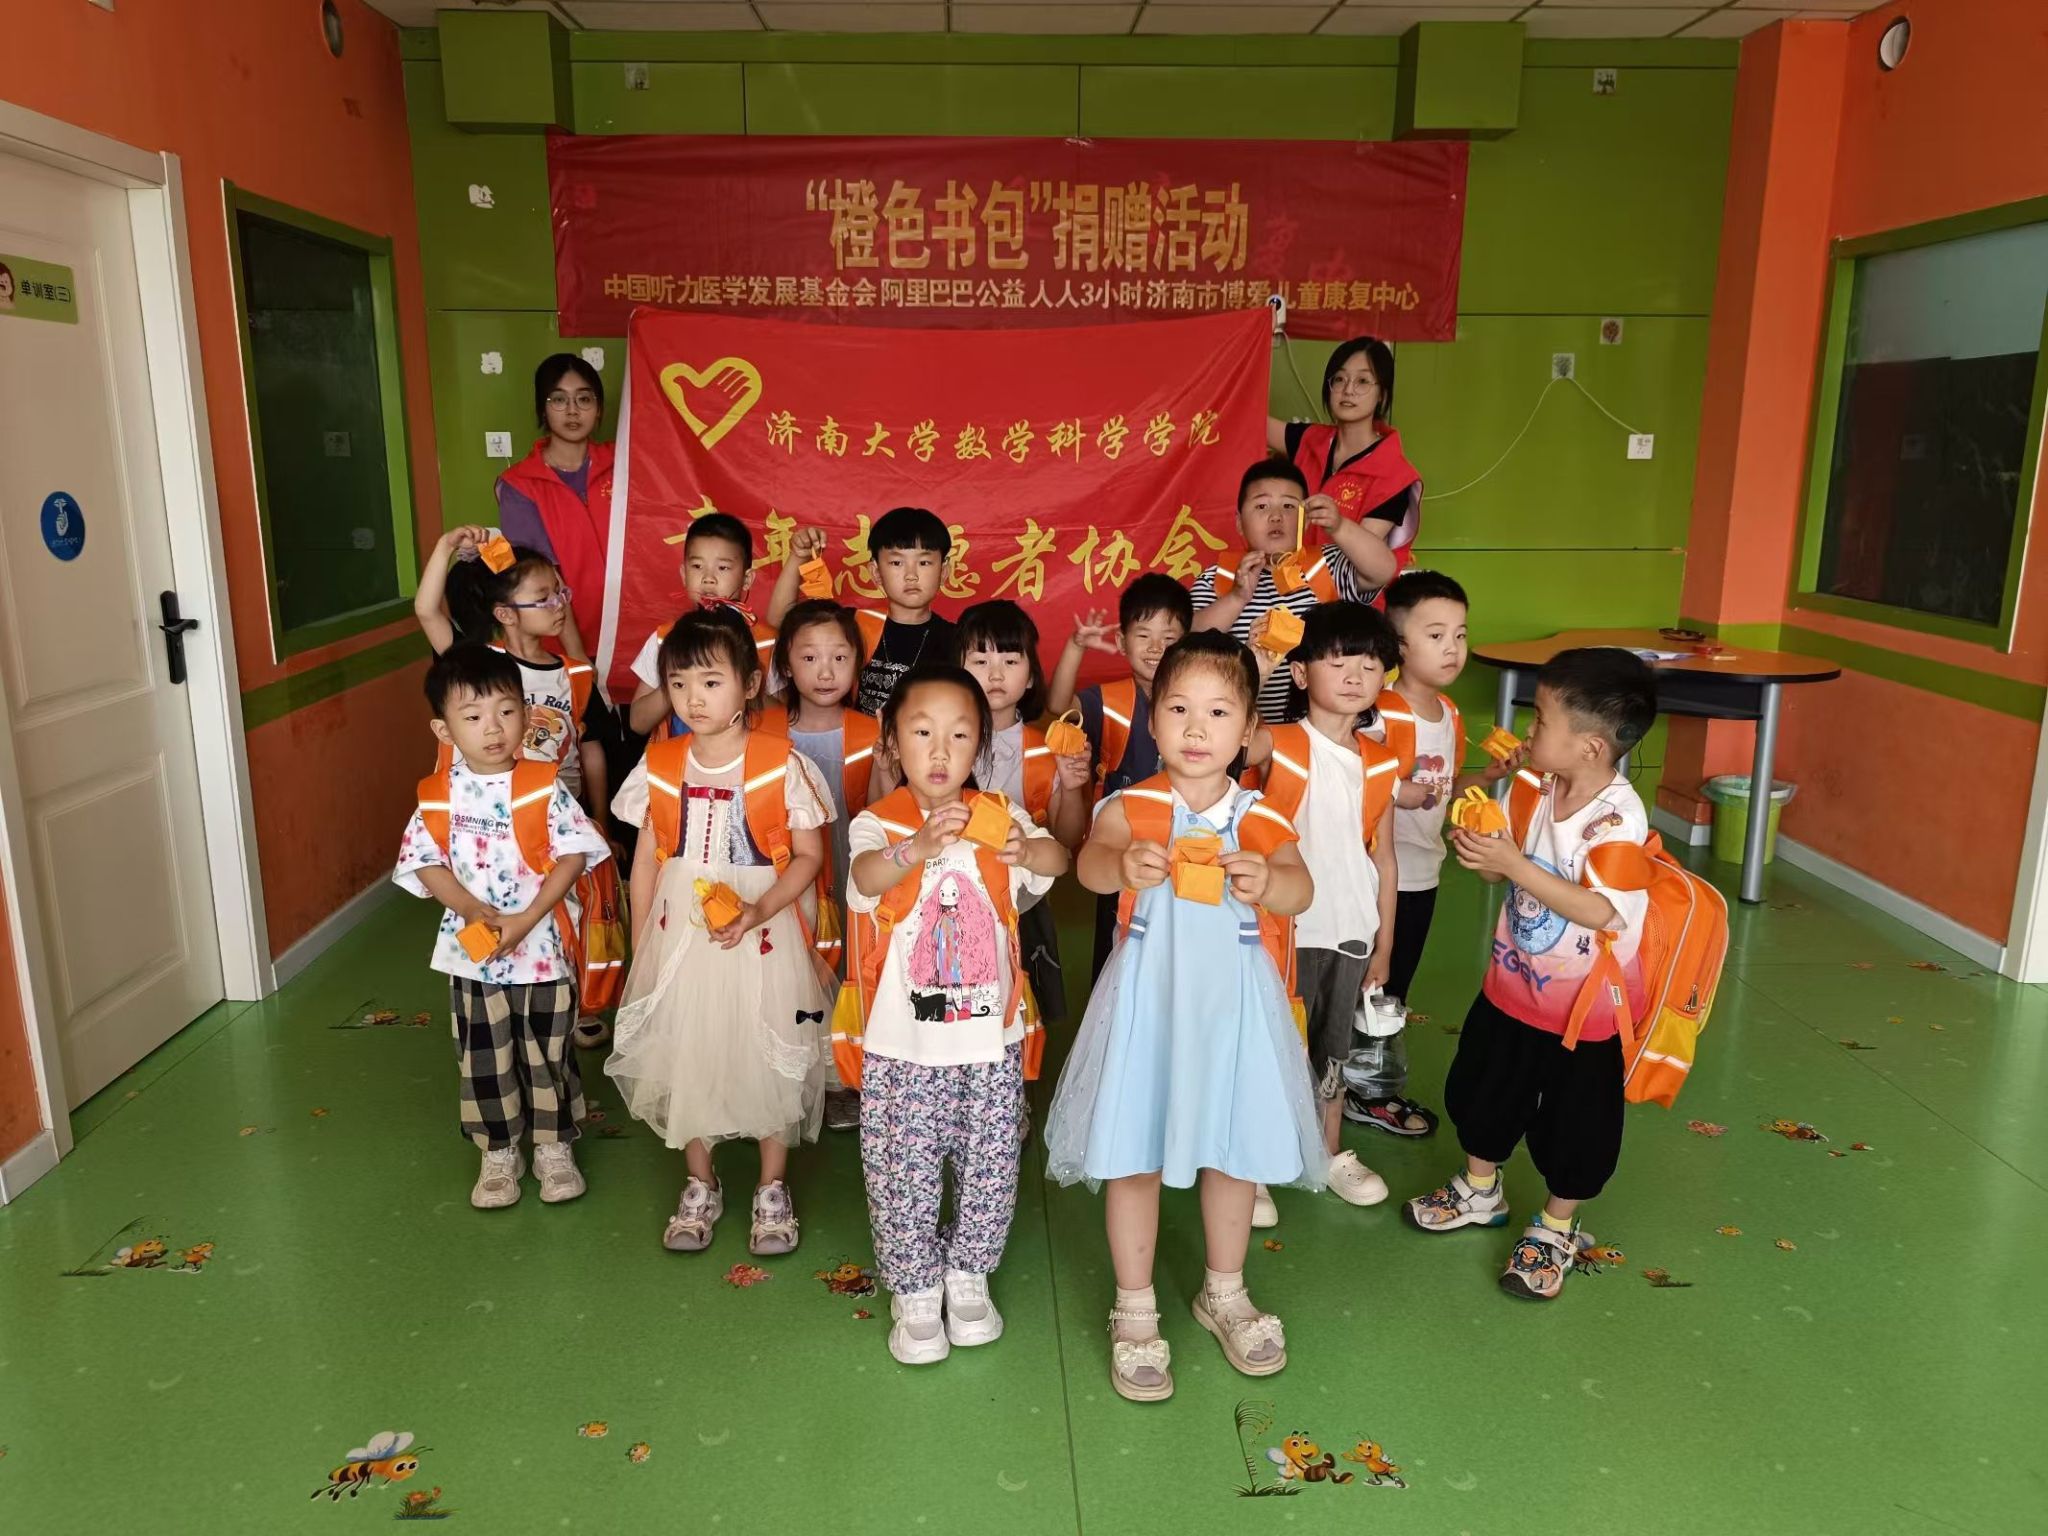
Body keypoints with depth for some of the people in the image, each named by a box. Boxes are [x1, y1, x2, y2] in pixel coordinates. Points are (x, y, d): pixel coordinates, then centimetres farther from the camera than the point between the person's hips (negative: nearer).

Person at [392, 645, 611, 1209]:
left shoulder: (543, 786, -9)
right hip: (471, 952, 2)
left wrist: (525, 920, -18)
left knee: (548, 1053, 11)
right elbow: (425, 863, -4)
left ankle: (554, 1147, 30)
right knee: (484, 1058, 13)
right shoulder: (438, 795, -4)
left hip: (542, 948, -1)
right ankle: (499, 1153, 31)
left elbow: (573, 855, -11)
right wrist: (478, 913, -18)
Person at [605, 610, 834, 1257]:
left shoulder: (782, 765, -11)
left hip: (762, 937, -3)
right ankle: (701, 1186, 34)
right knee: (685, 1056, 13)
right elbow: (646, 858, 6)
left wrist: (759, 911, -22)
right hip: (679, 937, 3)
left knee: (768, 1058, 7)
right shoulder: (660, 766, -1)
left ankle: (773, 1189, 28)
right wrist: (640, 947, 6)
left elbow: (808, 855, -8)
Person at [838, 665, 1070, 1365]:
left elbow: (1057, 859, -18)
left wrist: (1027, 848, -42)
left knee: (990, 1168, 14)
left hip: (991, 1039, 3)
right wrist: (921, 847, -52)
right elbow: (866, 876, -31)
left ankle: (969, 1275, 36)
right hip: (902, 1045, -2)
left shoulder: (999, 816, 1)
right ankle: (914, 1291, 28)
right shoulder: (879, 823, -8)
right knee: (904, 1172, 8)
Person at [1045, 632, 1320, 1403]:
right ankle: (1135, 1310, 28)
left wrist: (1265, 883, -45)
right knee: (1135, 1156, 8)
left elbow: (1300, 889, -21)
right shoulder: (1132, 807, -10)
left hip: (1232, 999, 2)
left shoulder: (1260, 818, -5)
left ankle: (1225, 1292, 41)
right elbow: (1091, 860, -30)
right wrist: (1123, 864, -54)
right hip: (1149, 997, -2)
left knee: (1233, 1151, 17)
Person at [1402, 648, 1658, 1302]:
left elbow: (1598, 909, -33)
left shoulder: (1619, 819, -26)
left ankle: (1556, 1228, 35)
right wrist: (1478, 847, -21)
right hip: (1513, 984, 6)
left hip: (1584, 1006, -6)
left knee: (1573, 1124, 12)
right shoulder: (1530, 788, -7)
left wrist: (1512, 863, -36)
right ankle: (1480, 1191, 45)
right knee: (1483, 1093, 22)